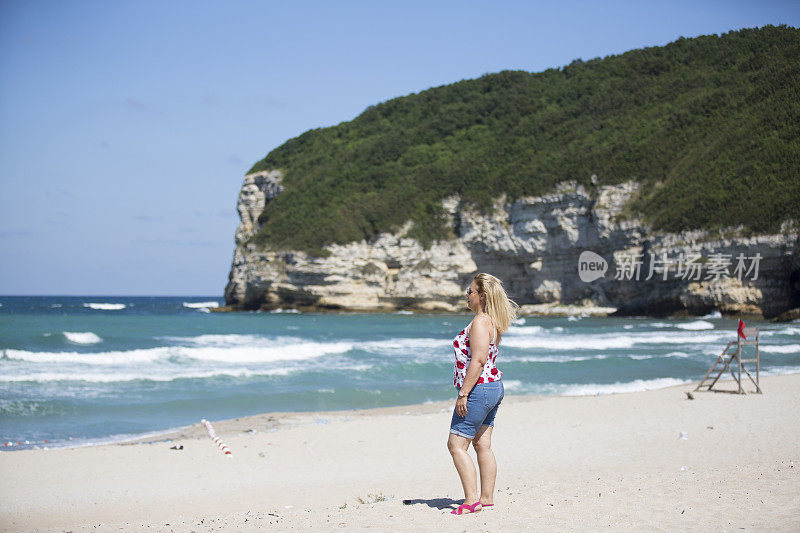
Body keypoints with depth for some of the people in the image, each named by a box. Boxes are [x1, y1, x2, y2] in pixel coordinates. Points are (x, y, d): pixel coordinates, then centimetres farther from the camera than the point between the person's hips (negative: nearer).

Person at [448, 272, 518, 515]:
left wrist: (463, 394, -23)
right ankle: (487, 498, 17)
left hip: (478, 389, -10)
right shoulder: (492, 321, 14)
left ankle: (472, 501, -9)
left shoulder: (480, 322, -17)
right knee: (482, 445, 13)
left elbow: (478, 360, -24)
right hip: (494, 387, 10)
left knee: (456, 444, -6)